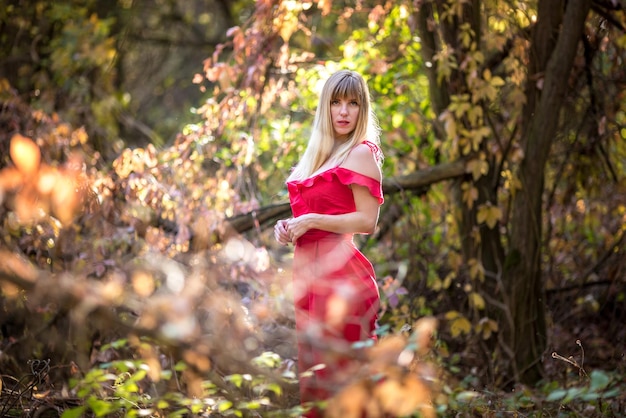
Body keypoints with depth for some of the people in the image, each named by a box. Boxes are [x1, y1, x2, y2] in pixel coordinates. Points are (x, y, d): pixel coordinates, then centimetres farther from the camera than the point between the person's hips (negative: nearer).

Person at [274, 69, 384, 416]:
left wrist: (311, 221, -14)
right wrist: (288, 226, 7)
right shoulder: (316, 156, 18)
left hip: (340, 274, -9)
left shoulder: (361, 153, -6)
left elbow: (367, 221, -13)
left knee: (338, 377, -7)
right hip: (309, 271, 9)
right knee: (312, 376, 12)